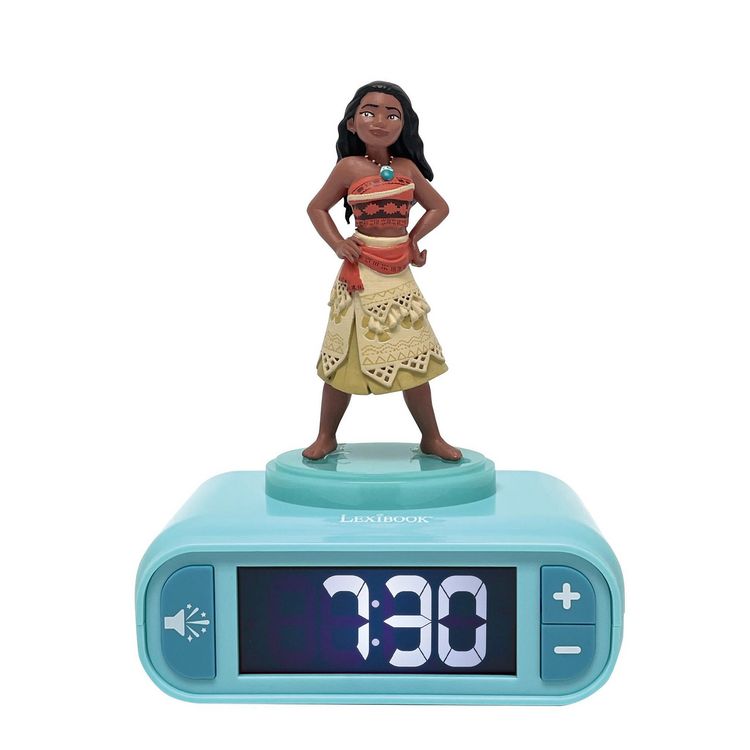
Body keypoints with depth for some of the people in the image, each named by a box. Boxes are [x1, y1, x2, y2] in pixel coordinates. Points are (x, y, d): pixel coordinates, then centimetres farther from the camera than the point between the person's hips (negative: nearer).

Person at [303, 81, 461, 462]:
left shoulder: (407, 167, 3)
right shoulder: (349, 167, -5)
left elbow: (439, 207, 14)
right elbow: (316, 208, 5)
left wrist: (415, 237, 0)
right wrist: (337, 244, -8)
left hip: (398, 276, 3)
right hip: (360, 275, -3)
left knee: (415, 359, 6)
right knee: (344, 358, 4)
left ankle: (431, 438, 19)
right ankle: (326, 436, 20)